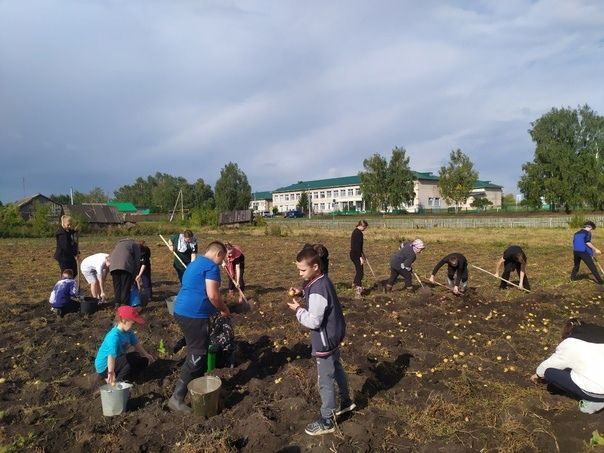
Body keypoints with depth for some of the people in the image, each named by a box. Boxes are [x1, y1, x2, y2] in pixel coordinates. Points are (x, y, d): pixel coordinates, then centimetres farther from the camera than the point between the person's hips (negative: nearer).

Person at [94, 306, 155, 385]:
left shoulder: (127, 331, -6)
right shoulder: (114, 336, -33)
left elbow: (136, 344, 5)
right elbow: (111, 355, -46)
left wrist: (146, 355, -4)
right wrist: (111, 372, -56)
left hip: (118, 360, 9)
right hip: (105, 367, -9)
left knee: (143, 361, 9)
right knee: (133, 358, -30)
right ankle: (117, 380, -12)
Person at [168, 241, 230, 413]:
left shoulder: (195, 264, 19)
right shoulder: (212, 266, -12)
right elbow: (212, 295, -20)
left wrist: (216, 309, 29)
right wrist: (224, 310, -2)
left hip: (183, 312, 10)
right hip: (194, 315, -10)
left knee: (196, 352, 22)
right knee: (197, 355, -4)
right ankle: (176, 398, 0)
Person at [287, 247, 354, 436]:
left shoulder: (317, 290, -31)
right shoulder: (322, 280, -1)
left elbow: (313, 321, -28)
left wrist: (298, 309, -14)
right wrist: (302, 293, 1)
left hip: (325, 340, -10)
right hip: (334, 334, 10)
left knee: (325, 381, 6)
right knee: (336, 368, 28)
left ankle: (327, 421, 22)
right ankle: (346, 401, 49)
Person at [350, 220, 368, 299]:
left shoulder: (355, 231, 14)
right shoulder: (359, 233, -17)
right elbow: (357, 246, -22)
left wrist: (362, 253, 28)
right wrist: (361, 257, -20)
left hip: (354, 254, 10)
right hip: (356, 255, -10)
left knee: (358, 271, 20)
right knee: (360, 272, -8)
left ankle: (355, 285, 33)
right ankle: (358, 291, -9)